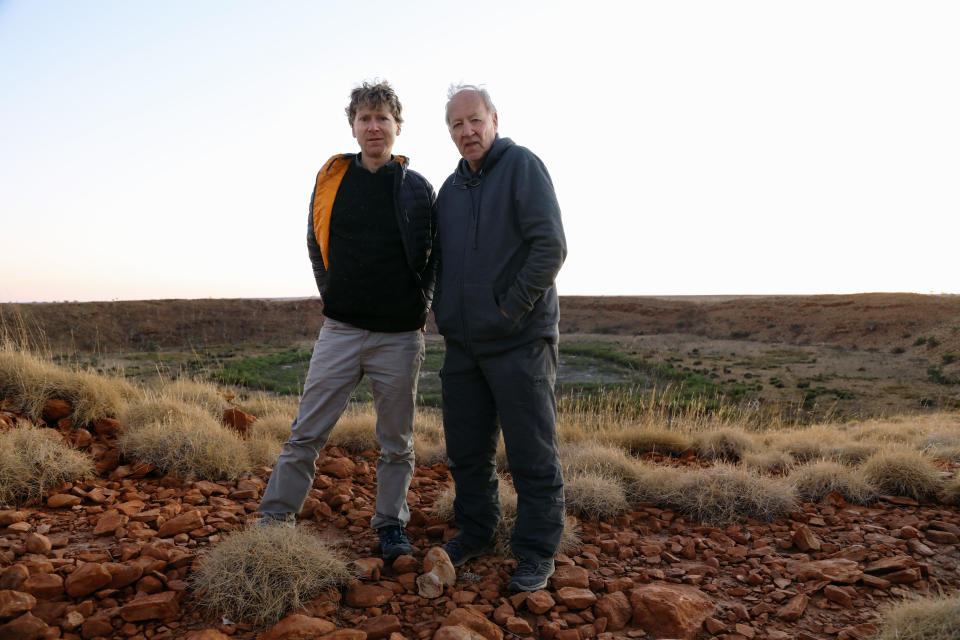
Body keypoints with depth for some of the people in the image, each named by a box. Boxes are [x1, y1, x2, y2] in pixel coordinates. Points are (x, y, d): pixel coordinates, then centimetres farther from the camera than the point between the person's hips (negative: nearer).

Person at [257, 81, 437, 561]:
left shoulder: (419, 189, 2)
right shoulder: (331, 179, 5)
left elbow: (438, 256, 10)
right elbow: (317, 247, 16)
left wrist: (420, 305, 5)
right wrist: (336, 298, 11)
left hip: (400, 337, -1)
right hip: (340, 330, 1)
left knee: (396, 443, 9)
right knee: (306, 433, 2)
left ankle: (391, 525, 24)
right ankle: (273, 520, 14)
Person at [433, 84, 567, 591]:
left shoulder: (522, 165, -6)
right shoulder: (451, 188, 15)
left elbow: (550, 247, -15)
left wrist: (510, 310, -14)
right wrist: (445, 314, 11)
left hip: (519, 341, -6)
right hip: (463, 344, 7)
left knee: (531, 454, 2)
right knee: (467, 449, 14)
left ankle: (536, 553, 15)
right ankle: (474, 532, 32)